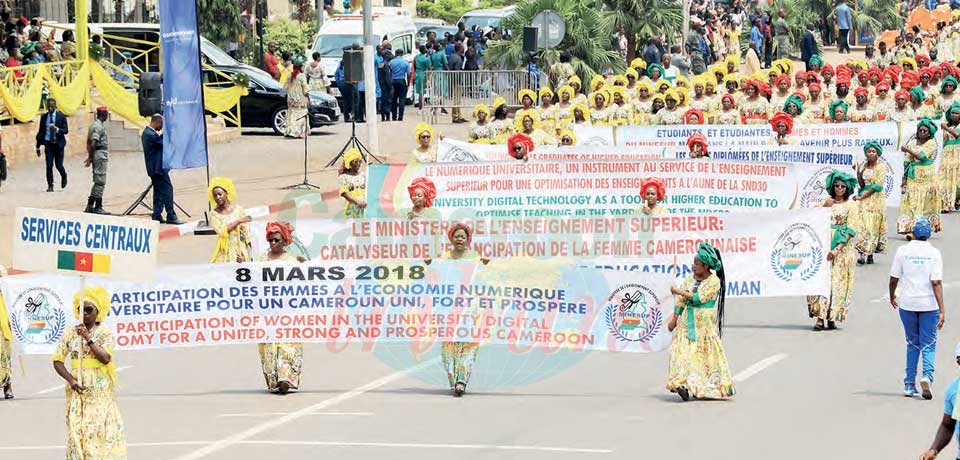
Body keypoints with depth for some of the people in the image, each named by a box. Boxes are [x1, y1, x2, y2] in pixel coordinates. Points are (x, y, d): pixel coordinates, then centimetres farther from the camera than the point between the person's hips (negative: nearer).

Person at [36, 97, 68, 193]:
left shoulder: (61, 116, -1)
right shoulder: (44, 117, 6)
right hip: (48, 144, 2)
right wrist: (38, 147, 10)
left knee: (59, 165, 0)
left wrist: (57, 129, -24)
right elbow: (40, 132, 11)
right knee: (49, 166, -5)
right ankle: (50, 185, 1)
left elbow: (66, 130, -4)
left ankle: (64, 177, 31)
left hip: (58, 144, -2)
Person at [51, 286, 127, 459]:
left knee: (100, 428, -7)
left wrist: (88, 338, -17)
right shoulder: (70, 333, 6)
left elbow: (105, 358, -13)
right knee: (77, 429, -3)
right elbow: (58, 360, 6)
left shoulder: (105, 333, 0)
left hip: (100, 391, -2)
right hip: (79, 388, 2)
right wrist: (70, 379, -8)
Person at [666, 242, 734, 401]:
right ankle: (684, 384, -13)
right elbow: (681, 301, 8)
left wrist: (678, 291, -12)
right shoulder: (690, 278, 8)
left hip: (704, 322, -4)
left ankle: (710, 386, 7)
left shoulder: (714, 281, -9)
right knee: (685, 350, -8)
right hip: (687, 321, 4)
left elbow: (698, 298, -17)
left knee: (706, 352, -2)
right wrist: (674, 319, 3)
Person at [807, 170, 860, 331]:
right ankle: (819, 317, -7)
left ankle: (832, 317, -2)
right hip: (824, 244, 3)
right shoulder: (826, 202, 14)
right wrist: (823, 207, -7)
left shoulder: (851, 205, 3)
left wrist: (838, 249, -14)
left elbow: (851, 229, -5)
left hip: (842, 249, -3)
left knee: (837, 281, -5)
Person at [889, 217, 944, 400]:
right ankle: (927, 376, -19)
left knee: (913, 344, 15)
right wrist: (942, 311, -14)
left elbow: (894, 279, 1)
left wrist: (892, 296, 22)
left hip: (907, 304, 2)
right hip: (928, 304, -2)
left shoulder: (903, 251, -2)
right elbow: (936, 283, -13)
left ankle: (909, 384, 14)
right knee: (928, 344, 5)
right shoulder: (934, 253, -7)